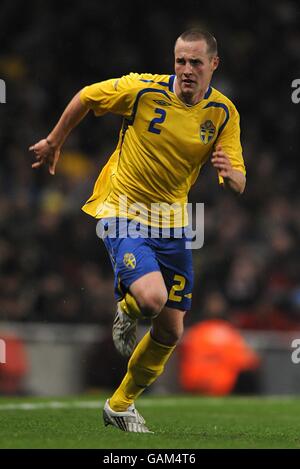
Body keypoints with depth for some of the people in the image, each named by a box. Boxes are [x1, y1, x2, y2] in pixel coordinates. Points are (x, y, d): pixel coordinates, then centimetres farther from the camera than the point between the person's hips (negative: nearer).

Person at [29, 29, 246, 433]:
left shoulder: (224, 112, -5)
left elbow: (238, 185, -5)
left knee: (170, 332, 5)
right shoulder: (143, 90, -15)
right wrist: (55, 142, 11)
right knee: (151, 297, -29)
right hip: (123, 213, -4)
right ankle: (126, 313, 10)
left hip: (171, 222, 4)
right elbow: (86, 97, 1)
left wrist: (229, 172, -29)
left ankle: (121, 405, 27)